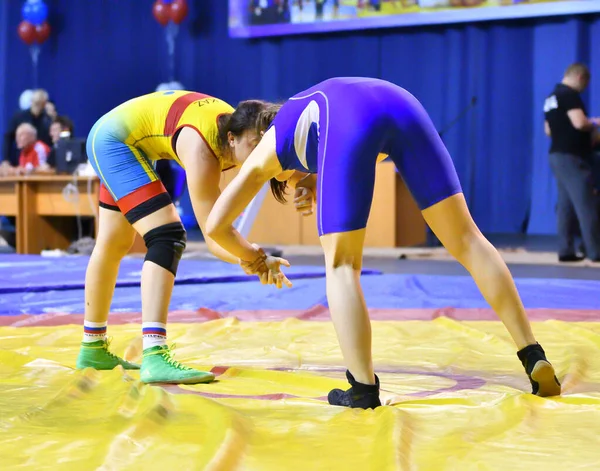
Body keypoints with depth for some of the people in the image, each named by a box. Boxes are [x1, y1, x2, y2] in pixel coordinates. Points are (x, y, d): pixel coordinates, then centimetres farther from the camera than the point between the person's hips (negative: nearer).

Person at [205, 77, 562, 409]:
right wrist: (319, 184, 41)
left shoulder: (267, 152, 37)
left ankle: (364, 390, -1)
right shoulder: (314, 106, 49)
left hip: (347, 122, -4)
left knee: (342, 265, 8)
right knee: (465, 238, 7)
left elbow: (216, 225, 36)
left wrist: (255, 260, 53)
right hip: (399, 102, 4)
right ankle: (536, 361, 6)